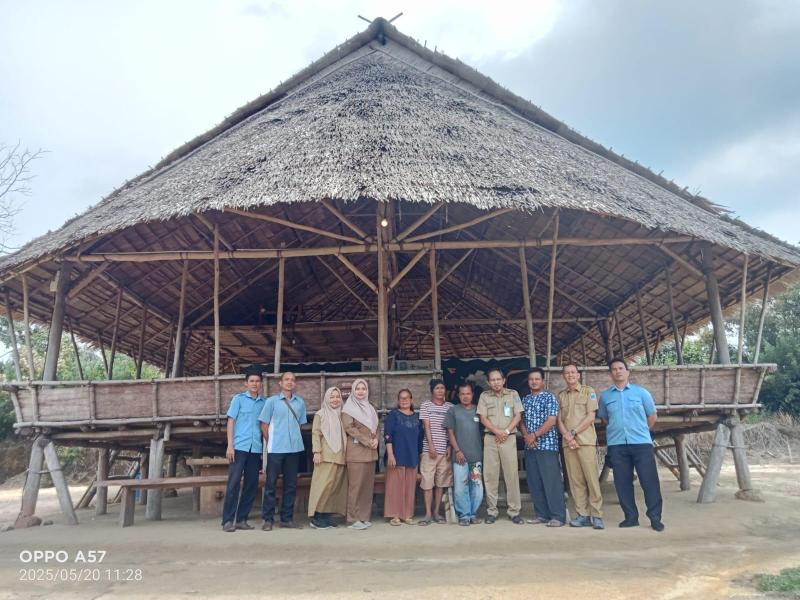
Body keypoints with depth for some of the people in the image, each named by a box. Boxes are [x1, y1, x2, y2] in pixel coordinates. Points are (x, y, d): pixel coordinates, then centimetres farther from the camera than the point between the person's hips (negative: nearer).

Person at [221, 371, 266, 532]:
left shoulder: (264, 402, 10)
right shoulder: (238, 399, 4)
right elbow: (231, 421, 0)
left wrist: (265, 447, 5)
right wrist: (230, 445, -8)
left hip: (256, 448, 3)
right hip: (239, 446, -3)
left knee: (252, 484, 5)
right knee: (234, 482, -5)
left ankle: (241, 519, 14)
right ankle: (228, 520, 2)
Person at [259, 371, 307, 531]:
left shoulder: (300, 402, 8)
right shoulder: (271, 401, 0)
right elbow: (264, 425, 2)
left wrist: (294, 438, 9)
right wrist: (270, 443, 2)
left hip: (294, 448, 4)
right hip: (276, 449, -3)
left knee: (291, 484, 8)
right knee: (271, 483, 1)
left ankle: (287, 519, 17)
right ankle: (268, 519, 10)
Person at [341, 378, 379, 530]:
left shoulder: (370, 408, 18)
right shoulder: (349, 408, -2)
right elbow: (348, 427, -12)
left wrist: (376, 440, -2)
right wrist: (367, 441, -15)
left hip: (370, 452, 6)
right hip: (356, 451, -6)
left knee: (368, 484, 6)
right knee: (356, 485, -6)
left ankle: (365, 517, 14)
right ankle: (354, 518, 0)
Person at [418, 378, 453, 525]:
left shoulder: (450, 407, 10)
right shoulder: (425, 405, 3)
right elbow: (426, 426, -3)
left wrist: (450, 446, 0)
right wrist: (431, 445, -11)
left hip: (445, 450, 3)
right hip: (429, 449, -2)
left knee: (441, 482, 6)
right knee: (427, 482, -3)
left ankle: (436, 512, 16)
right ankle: (428, 514, 4)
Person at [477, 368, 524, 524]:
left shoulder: (513, 394, 6)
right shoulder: (484, 396, 6)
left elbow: (517, 416, 2)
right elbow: (483, 419, 1)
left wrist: (506, 431, -10)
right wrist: (497, 431, -12)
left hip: (509, 438, 0)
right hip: (490, 438, 1)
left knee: (512, 474, -2)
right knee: (490, 475, 2)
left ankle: (514, 511, 5)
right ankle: (491, 511, 9)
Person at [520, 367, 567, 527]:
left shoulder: (550, 397, -3)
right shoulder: (525, 399, 14)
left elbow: (551, 421, -11)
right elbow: (522, 420, 13)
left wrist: (535, 436, -13)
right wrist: (526, 435, -5)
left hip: (547, 445, -6)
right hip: (530, 447, 6)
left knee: (552, 481, -5)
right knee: (534, 483, 8)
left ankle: (558, 516, 1)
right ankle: (541, 513, 17)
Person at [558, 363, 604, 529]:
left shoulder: (588, 391, 4)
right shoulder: (561, 396, 15)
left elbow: (591, 417, -4)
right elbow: (559, 420, 10)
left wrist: (574, 432, -9)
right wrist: (568, 436, -6)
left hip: (586, 441, -4)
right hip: (568, 443, 4)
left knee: (592, 478, -6)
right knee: (575, 480, 3)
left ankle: (596, 515, 0)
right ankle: (583, 514, 9)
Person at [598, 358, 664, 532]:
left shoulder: (641, 392, 3)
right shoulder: (605, 396, 7)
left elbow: (652, 416, 11)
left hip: (641, 442, -2)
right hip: (617, 444, 2)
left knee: (649, 480, -2)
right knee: (622, 482, 5)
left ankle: (655, 517, 8)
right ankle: (631, 516, 15)